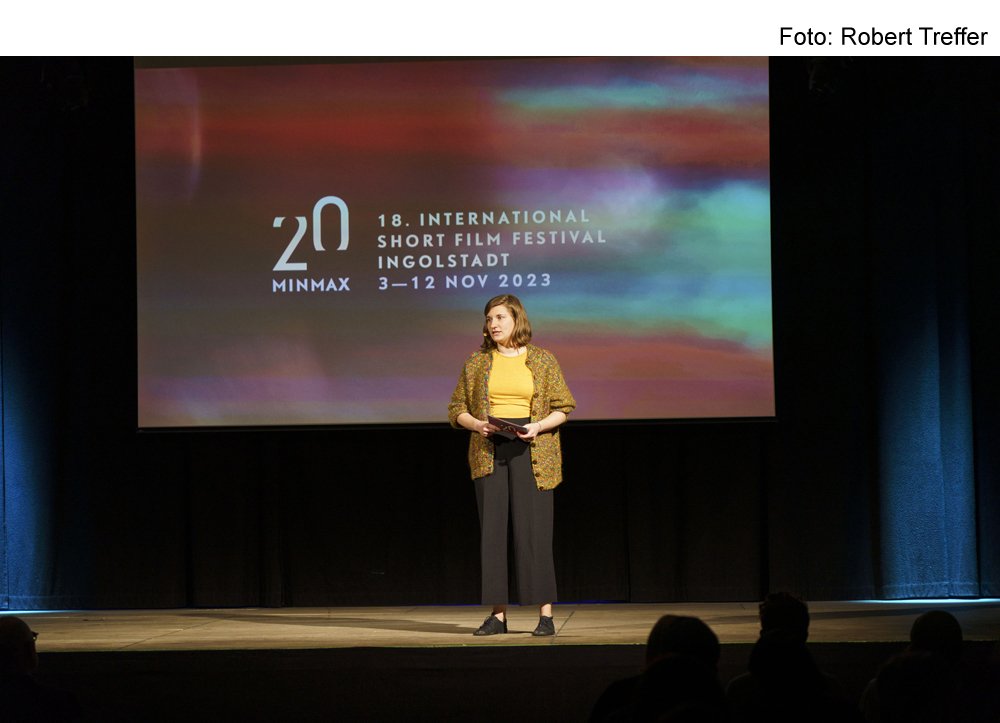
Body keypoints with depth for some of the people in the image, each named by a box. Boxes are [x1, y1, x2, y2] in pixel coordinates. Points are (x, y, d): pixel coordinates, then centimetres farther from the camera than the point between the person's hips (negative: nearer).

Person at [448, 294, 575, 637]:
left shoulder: (543, 360, 4)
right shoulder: (477, 363, 9)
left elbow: (563, 407, 4)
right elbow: (456, 409, 11)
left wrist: (539, 426, -13)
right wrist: (477, 424, -9)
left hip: (531, 453, -2)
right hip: (489, 452, 2)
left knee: (534, 529, -5)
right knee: (491, 530, 1)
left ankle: (546, 614, -1)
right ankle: (498, 614, 6)